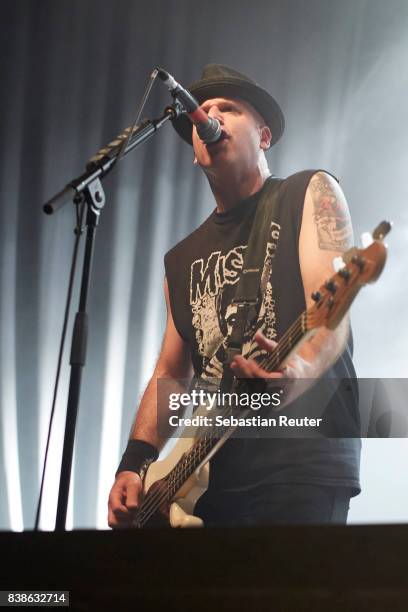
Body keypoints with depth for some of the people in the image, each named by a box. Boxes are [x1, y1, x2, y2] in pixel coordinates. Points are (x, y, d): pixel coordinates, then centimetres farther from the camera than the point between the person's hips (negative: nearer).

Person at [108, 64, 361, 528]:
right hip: (209, 474, 5)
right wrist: (135, 463, 5)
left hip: (302, 460, -5)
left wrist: (299, 368, -31)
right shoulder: (182, 259, 22)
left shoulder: (310, 192, 5)